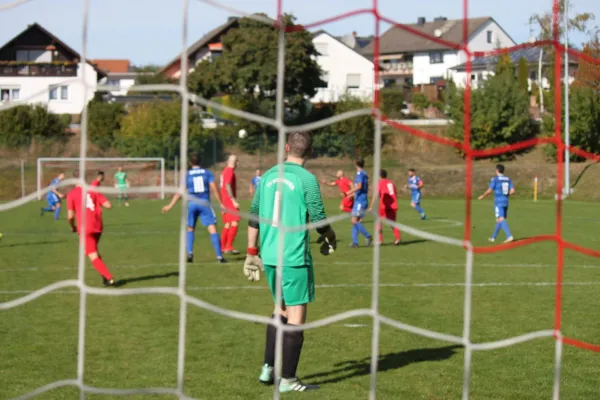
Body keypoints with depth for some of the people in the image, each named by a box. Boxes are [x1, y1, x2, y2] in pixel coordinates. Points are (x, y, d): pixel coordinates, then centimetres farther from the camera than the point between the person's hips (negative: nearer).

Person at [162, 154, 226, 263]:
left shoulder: (187, 175, 5)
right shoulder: (207, 173, 5)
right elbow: (214, 189, -2)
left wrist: (170, 205, 5)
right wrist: (221, 204, 3)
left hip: (191, 204, 1)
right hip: (205, 203, -1)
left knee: (190, 229, 18)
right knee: (213, 229, -5)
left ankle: (190, 253, 3)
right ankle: (219, 256, -13)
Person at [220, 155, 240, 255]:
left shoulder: (225, 171, 17)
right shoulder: (230, 171, -12)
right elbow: (228, 186, -21)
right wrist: (234, 201, -23)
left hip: (226, 201, 10)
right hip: (230, 201, -10)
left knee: (227, 224, 13)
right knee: (234, 222, -14)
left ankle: (222, 247, 15)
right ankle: (229, 247, -19)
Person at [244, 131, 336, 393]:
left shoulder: (268, 176, 8)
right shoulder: (306, 179, -10)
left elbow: (254, 216, 12)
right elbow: (319, 219, -10)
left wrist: (252, 252, 19)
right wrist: (330, 239, 11)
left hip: (269, 256, 7)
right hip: (294, 257, -6)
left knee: (281, 309, 22)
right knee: (296, 317, 1)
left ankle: (268, 368, 22)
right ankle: (287, 379, 4)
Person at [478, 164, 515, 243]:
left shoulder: (495, 179, -8)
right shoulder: (508, 179, 9)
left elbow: (489, 190, -10)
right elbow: (512, 191, 4)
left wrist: (482, 196, 7)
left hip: (498, 202, -7)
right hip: (506, 202, 7)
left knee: (501, 220, -13)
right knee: (499, 220, 16)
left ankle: (509, 236, -28)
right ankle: (493, 237, 26)